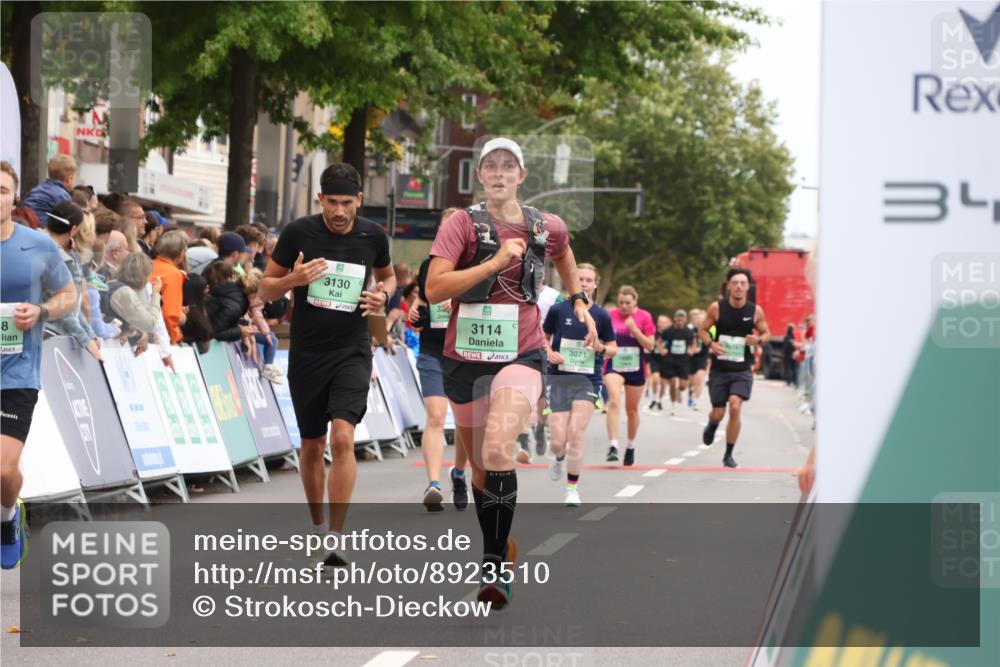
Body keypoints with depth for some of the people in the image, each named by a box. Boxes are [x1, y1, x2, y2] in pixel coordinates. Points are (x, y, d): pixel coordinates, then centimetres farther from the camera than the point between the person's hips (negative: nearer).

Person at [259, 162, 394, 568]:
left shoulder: (373, 236, -1)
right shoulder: (298, 233, -6)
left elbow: (387, 276, 20)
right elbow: (265, 291, 1)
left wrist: (383, 295, -4)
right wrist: (293, 279, -20)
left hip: (352, 351, -1)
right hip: (306, 353, 1)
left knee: (342, 437, -18)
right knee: (312, 446, 11)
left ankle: (336, 538, -17)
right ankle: (317, 524, 33)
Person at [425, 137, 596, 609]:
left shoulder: (547, 228, 4)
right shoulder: (463, 224, -5)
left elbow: (563, 253, 30)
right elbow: (434, 289, -17)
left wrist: (579, 301, 20)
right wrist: (496, 261, -20)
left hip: (521, 355, -1)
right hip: (465, 357, 1)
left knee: (498, 452, -26)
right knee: (480, 469, 13)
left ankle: (497, 564, -21)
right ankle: (500, 547, 34)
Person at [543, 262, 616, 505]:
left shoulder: (601, 316, 1)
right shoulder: (558, 310, 0)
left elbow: (613, 348, 11)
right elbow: (543, 337, 14)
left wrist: (602, 348, -11)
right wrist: (550, 353, -6)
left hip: (588, 381, 0)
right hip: (559, 379, 0)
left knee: (576, 434, -13)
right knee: (558, 442, -3)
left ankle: (572, 488, 2)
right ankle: (559, 459, 36)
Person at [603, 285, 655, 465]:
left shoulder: (644, 317, -4)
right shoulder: (610, 315, -2)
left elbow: (649, 346, -7)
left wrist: (635, 329, -18)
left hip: (636, 369, 1)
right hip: (614, 366, -1)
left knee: (632, 410, 14)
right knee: (614, 401, -24)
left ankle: (631, 447, 34)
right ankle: (613, 446, -30)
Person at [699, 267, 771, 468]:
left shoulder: (756, 311, -5)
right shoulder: (716, 308, -6)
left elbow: (767, 333, 8)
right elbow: (703, 330, 5)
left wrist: (759, 339, -15)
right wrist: (711, 343, -16)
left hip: (742, 370, -1)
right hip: (719, 369, 1)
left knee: (735, 407, -19)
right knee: (718, 414, 5)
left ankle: (729, 455, -3)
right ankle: (712, 425, 46)